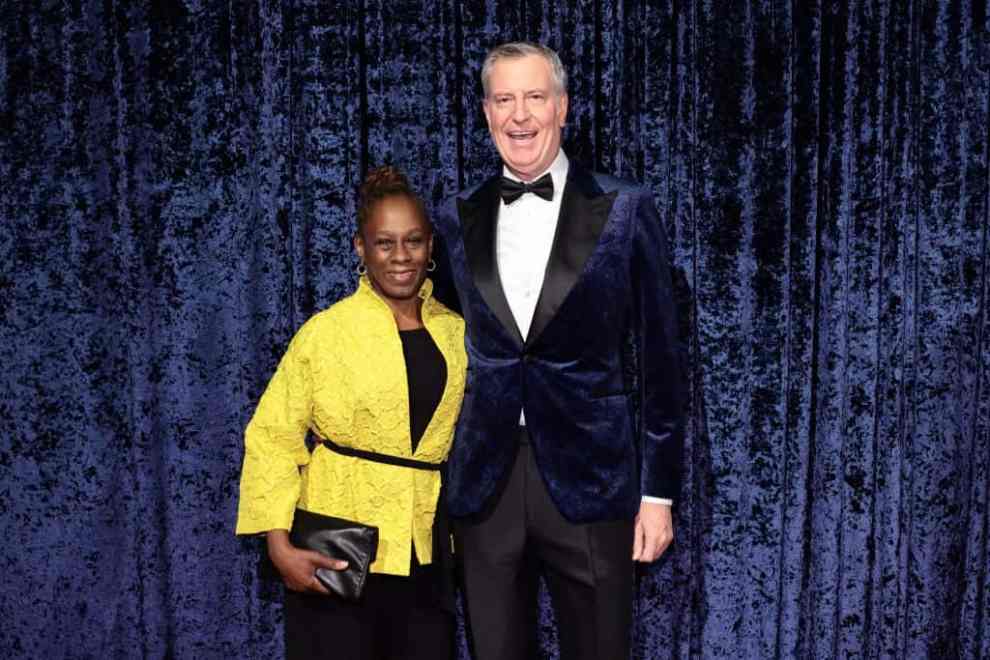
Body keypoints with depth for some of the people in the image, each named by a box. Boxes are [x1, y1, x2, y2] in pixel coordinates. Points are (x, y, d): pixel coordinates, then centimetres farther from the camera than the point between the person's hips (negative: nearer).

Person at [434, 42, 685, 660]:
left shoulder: (625, 209, -2)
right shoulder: (458, 217, 6)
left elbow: (657, 359, -1)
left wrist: (659, 492, -3)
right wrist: (440, 480, 9)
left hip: (588, 476, -2)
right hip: (484, 481, 3)